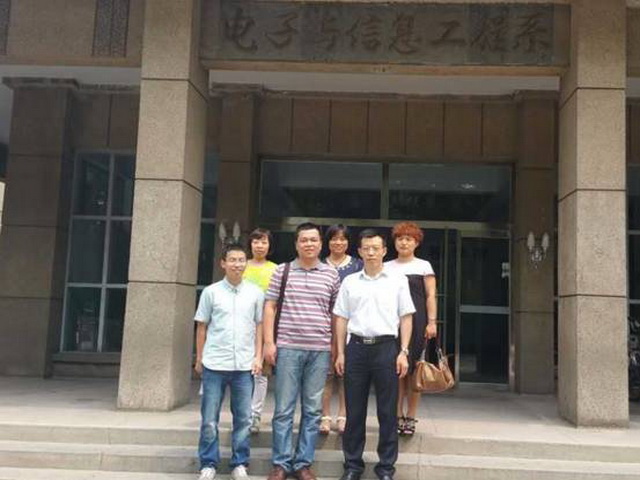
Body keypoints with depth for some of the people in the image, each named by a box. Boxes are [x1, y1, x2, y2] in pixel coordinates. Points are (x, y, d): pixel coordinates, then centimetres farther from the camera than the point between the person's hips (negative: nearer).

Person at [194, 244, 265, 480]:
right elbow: (202, 327, 6)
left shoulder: (255, 293, 3)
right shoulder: (211, 292, 1)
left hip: (244, 366, 1)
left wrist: (258, 357, 1)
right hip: (214, 364, -1)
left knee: (243, 419, 7)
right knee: (209, 420, 5)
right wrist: (199, 359, 6)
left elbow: (259, 326, 8)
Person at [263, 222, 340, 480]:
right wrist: (269, 342, -3)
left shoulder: (331, 274, 7)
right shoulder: (282, 271, 5)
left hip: (320, 350, 1)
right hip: (288, 347, -1)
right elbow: (269, 307, 4)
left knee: (312, 410, 7)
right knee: (284, 408, 3)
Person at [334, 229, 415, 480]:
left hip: (386, 346, -1)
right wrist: (340, 353, 5)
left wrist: (403, 352, -4)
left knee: (387, 411, 4)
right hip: (357, 347, 2)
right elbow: (341, 318, 10)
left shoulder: (398, 280, 5)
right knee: (354, 410, 7)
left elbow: (406, 318, 4)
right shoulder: (350, 281, 9)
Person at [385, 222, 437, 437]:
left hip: (416, 322, -2)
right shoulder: (387, 267, 13)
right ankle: (397, 416, 10)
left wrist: (432, 322, -5)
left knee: (413, 370, -1)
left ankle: (411, 418, 10)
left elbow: (431, 296, 4)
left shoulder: (423, 266, 8)